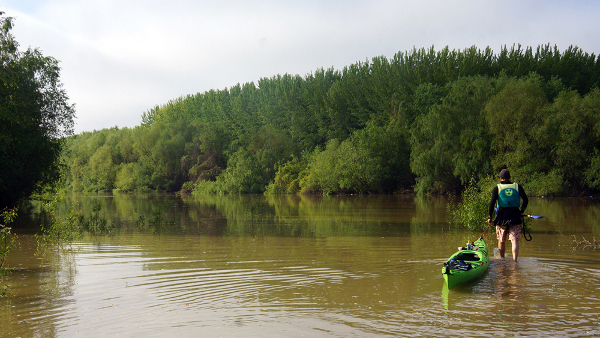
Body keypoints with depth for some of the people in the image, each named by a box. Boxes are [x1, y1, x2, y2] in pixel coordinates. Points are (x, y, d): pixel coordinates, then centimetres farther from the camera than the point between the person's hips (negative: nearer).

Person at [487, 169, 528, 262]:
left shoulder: (497, 188, -1)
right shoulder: (517, 187, 5)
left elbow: (492, 203, -9)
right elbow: (526, 200, 4)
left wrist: (489, 217, -5)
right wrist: (522, 211, 18)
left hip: (501, 217, 0)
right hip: (515, 217, 1)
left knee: (501, 240, 15)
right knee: (514, 240, -1)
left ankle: (502, 259, 30)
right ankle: (515, 260, -16)